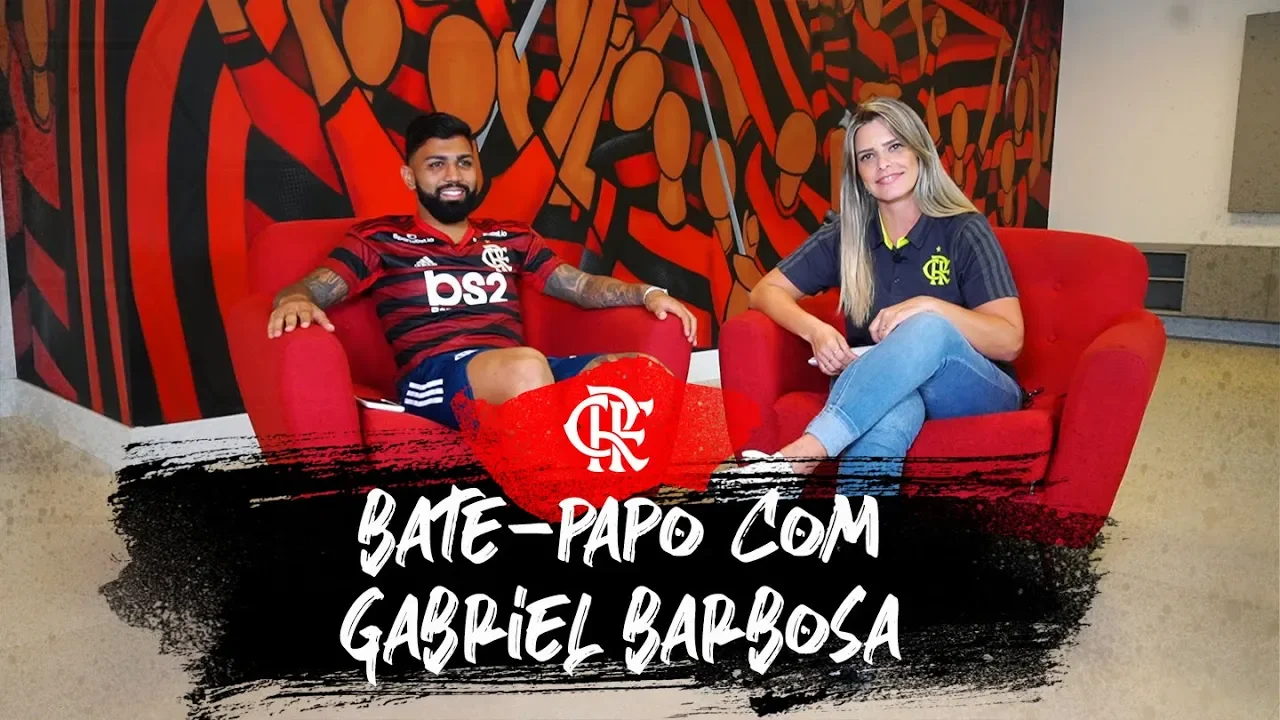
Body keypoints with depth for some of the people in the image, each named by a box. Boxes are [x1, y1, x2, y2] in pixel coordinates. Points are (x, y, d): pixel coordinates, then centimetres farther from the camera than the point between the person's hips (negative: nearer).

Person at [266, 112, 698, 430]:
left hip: (523, 372, 5)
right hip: (433, 374, -4)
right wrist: (295, 301, -18)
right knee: (527, 367, -39)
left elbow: (579, 286, 24)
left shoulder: (512, 238, 28)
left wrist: (646, 293, 7)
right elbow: (313, 288, 8)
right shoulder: (379, 238, 17)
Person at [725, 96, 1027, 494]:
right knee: (893, 406, -39)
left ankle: (797, 459, -45)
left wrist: (928, 307, -28)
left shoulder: (965, 231, -7)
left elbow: (1010, 341, -11)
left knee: (929, 329, -36)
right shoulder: (846, 234, 2)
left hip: (976, 394, -1)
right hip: (881, 389, 1)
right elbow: (766, 291, 2)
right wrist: (815, 330, -19)